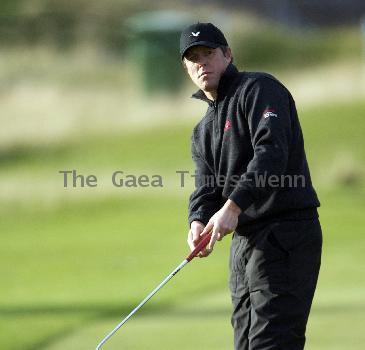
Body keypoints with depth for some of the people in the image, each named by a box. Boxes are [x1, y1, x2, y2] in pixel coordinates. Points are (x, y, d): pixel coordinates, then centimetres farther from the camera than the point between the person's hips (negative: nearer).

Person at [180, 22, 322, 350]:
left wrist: (233, 206, -30)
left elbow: (271, 153, -20)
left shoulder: (258, 89, -6)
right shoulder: (203, 131, 20)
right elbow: (206, 187, 9)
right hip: (244, 240, 9)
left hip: (286, 234, -9)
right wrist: (198, 222, -15)